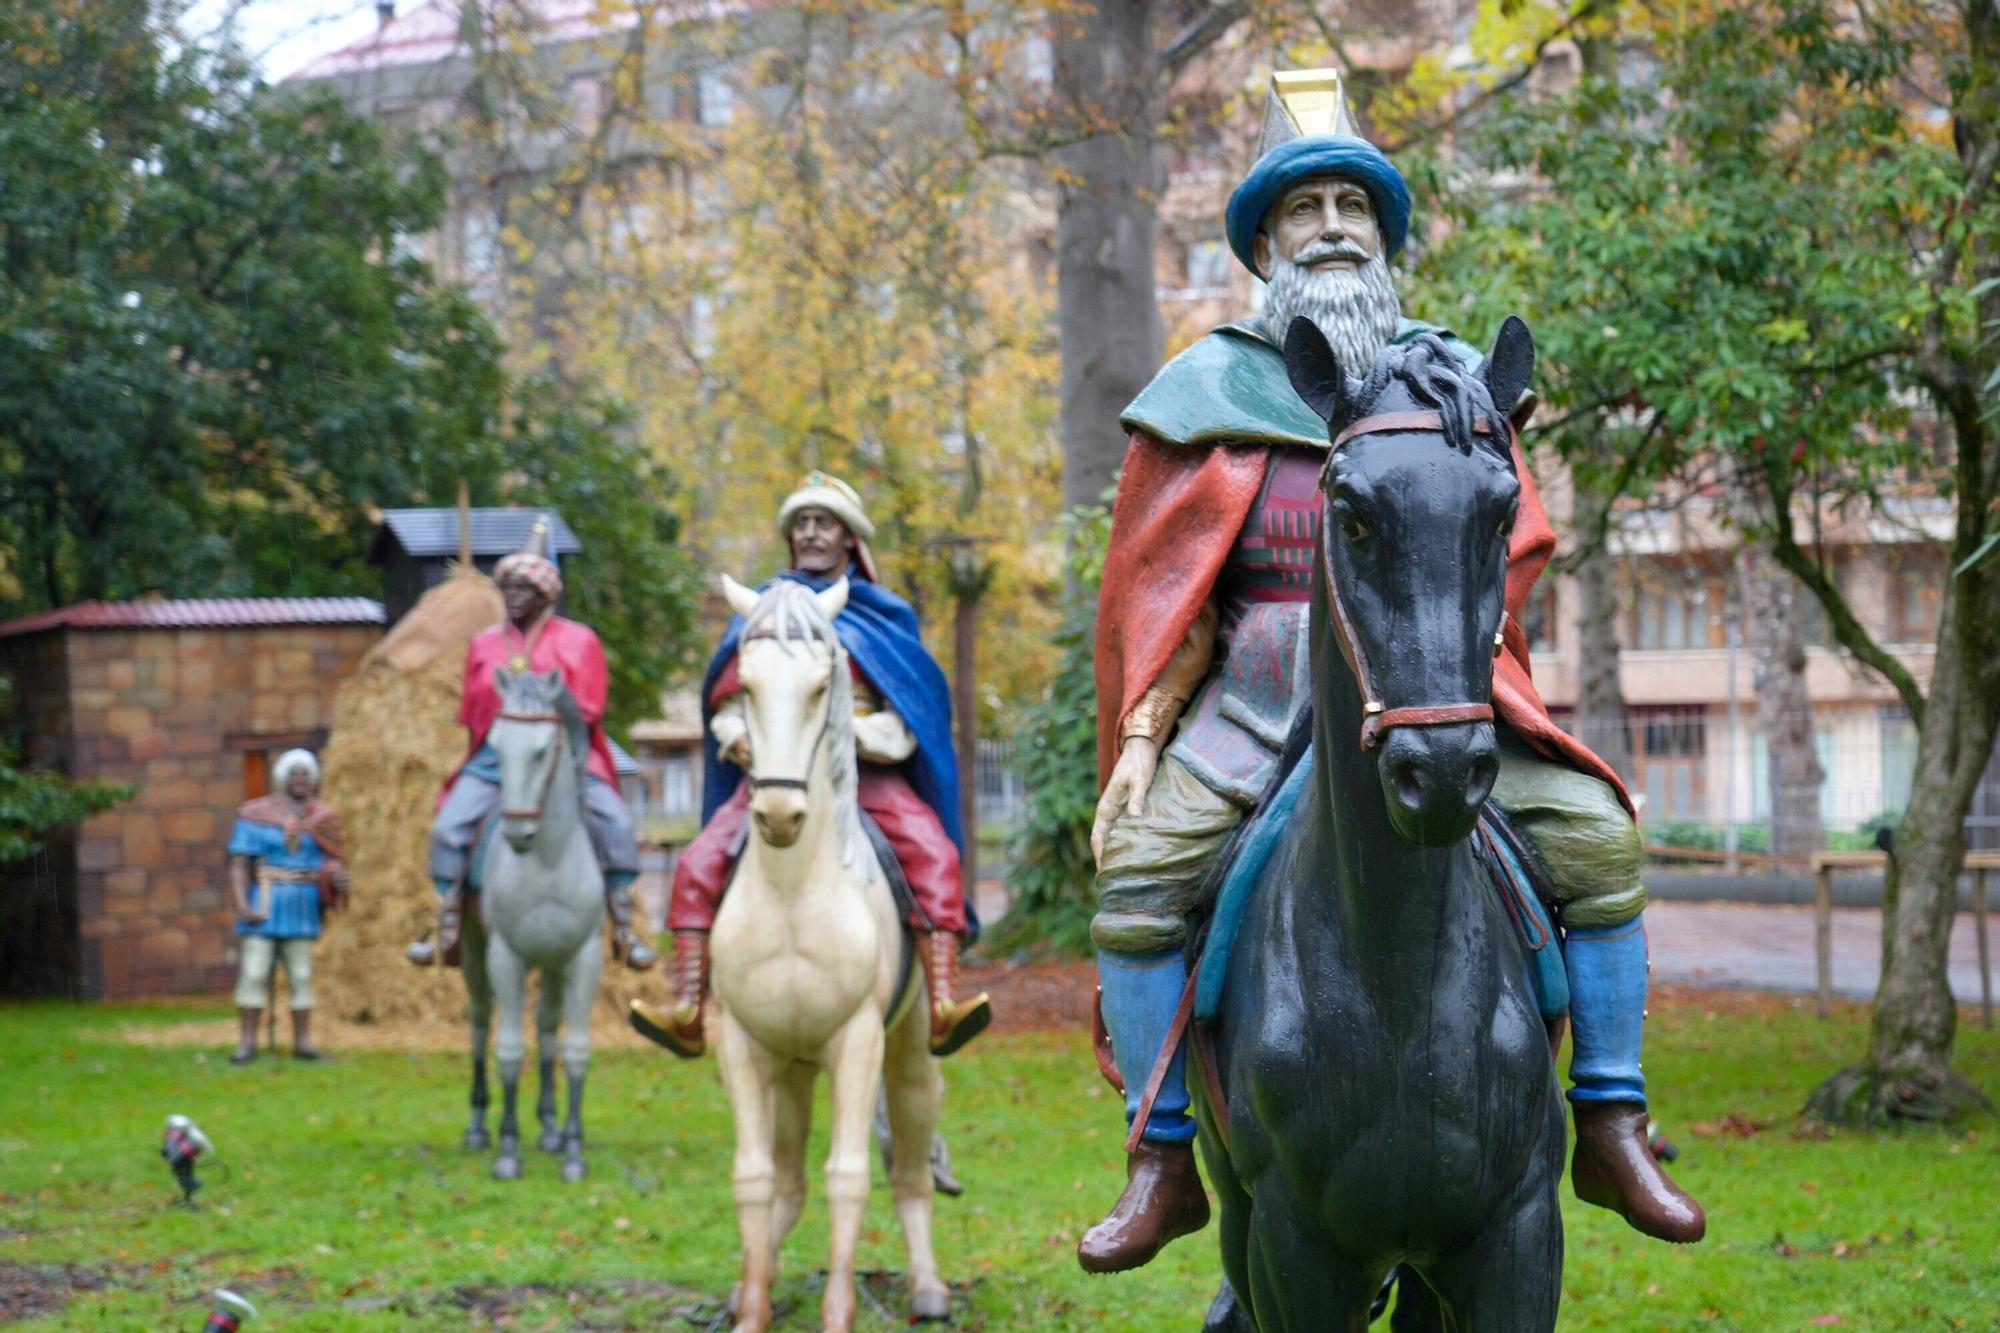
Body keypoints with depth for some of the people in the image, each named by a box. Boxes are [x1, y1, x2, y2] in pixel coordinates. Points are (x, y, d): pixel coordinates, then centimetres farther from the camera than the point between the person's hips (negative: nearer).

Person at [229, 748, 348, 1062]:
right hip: (263, 904, -2)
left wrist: (337, 878, -11)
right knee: (252, 973, -6)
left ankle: (302, 1039, 8)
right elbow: (239, 863, -4)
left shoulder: (322, 818, 10)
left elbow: (332, 861, 12)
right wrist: (242, 905, -14)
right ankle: (247, 1041, -2)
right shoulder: (255, 814, 0)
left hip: (302, 907, 2)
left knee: (301, 976, 2)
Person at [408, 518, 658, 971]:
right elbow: (472, 715, 15)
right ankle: (447, 929, -7)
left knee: (616, 822, -23)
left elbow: (585, 712, -2)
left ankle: (624, 929, -14)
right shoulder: (484, 645, 12)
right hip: (496, 757, 2)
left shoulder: (578, 641, 3)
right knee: (449, 827, -18)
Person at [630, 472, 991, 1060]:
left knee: (934, 855, -27)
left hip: (868, 774, -1)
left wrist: (860, 734, -18)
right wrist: (739, 736, -12)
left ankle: (943, 1008, -34)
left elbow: (906, 723, 2)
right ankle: (687, 1014, -22)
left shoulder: (883, 619, 9)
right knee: (698, 866, -19)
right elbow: (729, 706, 12)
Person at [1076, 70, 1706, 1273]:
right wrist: (1143, 737, -7)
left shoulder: (1451, 379, 12)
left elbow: (1512, 546, 6)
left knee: (1595, 832, -16)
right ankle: (1163, 1163, -10)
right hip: (1257, 693, -1)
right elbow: (1162, 590, 5)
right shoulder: (1211, 391, 7)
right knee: (1140, 865, -22)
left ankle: (1611, 1129, -5)